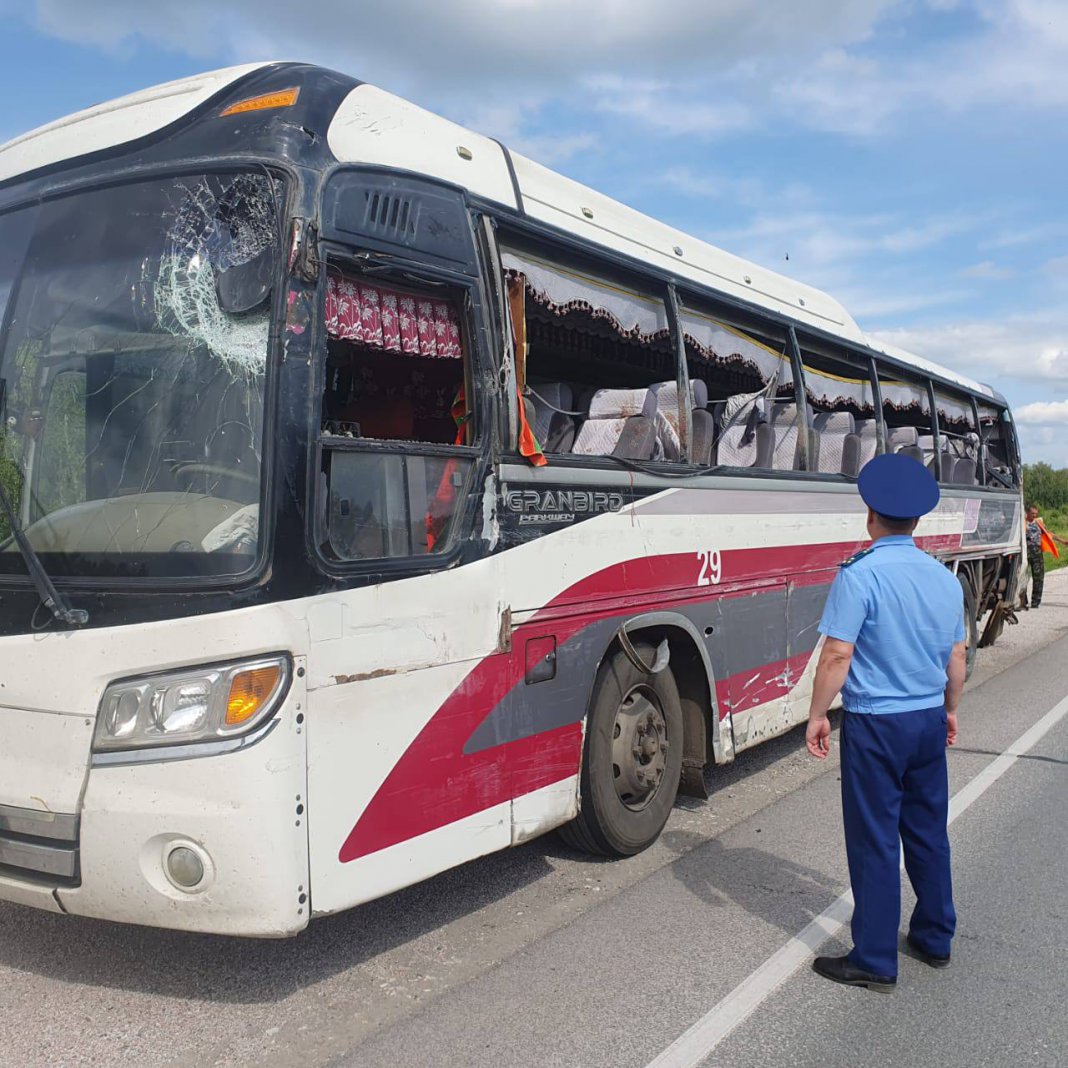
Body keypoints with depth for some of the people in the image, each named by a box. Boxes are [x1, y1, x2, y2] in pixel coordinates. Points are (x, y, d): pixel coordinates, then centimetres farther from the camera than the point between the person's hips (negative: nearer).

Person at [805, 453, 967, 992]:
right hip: (930, 720, 7)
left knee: (875, 841, 2)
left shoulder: (860, 575, -17)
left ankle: (874, 962, 12)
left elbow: (837, 654, -20)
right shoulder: (945, 578, 4)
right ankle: (935, 938, 34)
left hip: (876, 725, -6)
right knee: (929, 831, 19)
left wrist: (817, 715, -9)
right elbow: (957, 656, 12)